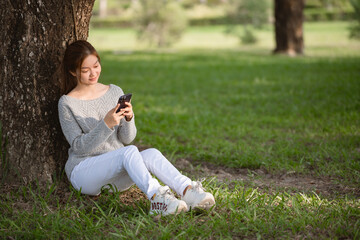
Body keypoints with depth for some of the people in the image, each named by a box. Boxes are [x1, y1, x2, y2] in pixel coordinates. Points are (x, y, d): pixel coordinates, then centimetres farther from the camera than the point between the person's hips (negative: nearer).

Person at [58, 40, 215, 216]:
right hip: (83, 172, -4)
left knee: (152, 154, -27)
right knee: (130, 151, -33)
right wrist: (106, 124, -25)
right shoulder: (67, 103, -5)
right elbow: (78, 146, -11)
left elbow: (127, 138, 5)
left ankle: (188, 192, -46)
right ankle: (156, 198, -50)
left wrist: (129, 119, -17)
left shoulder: (115, 92, 8)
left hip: (116, 174, 4)